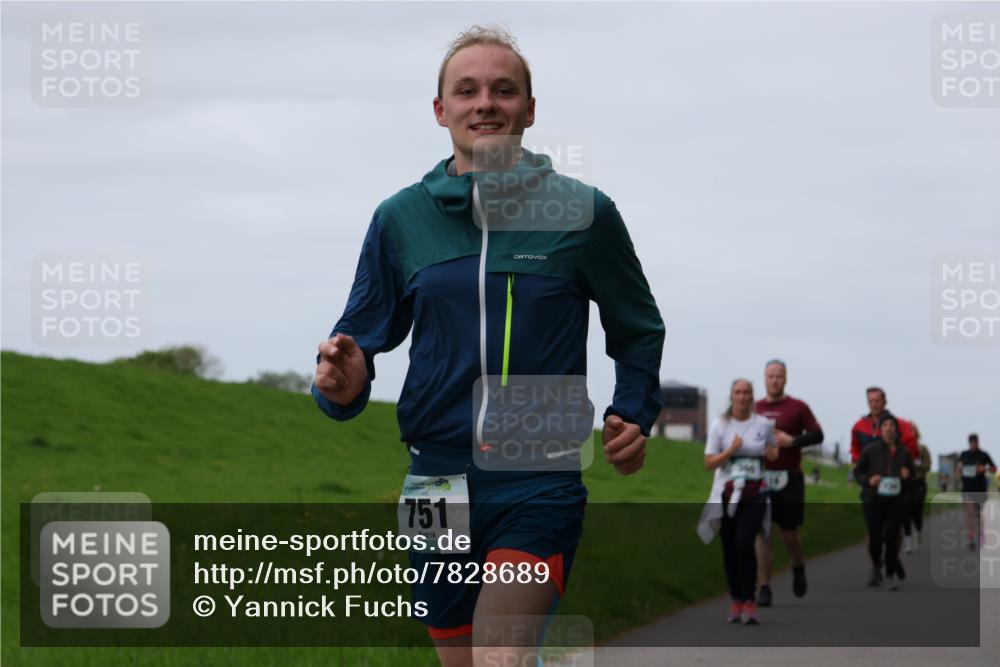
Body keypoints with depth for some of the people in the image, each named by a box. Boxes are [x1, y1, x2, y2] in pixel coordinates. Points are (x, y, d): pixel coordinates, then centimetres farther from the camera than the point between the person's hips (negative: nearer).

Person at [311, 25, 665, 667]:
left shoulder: (582, 213, 2)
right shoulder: (401, 218, 6)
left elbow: (639, 330, 15)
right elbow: (363, 332, 12)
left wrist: (633, 415, -2)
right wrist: (345, 384, -12)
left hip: (540, 484, -3)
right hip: (438, 480, 4)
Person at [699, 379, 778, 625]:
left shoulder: (764, 425, 5)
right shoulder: (719, 426, 3)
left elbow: (774, 450, 23)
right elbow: (709, 463, 0)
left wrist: (773, 453, -1)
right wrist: (731, 451, -15)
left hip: (754, 494, -1)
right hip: (726, 492, 1)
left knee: (744, 544, -17)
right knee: (729, 549, 4)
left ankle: (749, 602, -13)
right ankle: (736, 602, 17)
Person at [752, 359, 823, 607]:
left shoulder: (798, 407, 0)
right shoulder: (754, 409, 9)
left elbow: (817, 435, -4)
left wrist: (792, 441, -16)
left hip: (789, 479, -2)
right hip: (760, 477, 2)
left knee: (789, 531, 6)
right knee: (761, 532, -5)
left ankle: (798, 568, 37)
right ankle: (764, 588, -2)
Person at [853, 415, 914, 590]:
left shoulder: (904, 452, 5)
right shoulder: (871, 450, -2)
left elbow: (912, 473, 18)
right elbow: (857, 472, 5)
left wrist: (907, 475, -5)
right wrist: (868, 480, -14)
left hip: (896, 501, 2)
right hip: (873, 500, -2)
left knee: (892, 538, -5)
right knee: (875, 538, -5)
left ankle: (891, 575, 9)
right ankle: (876, 566, 25)